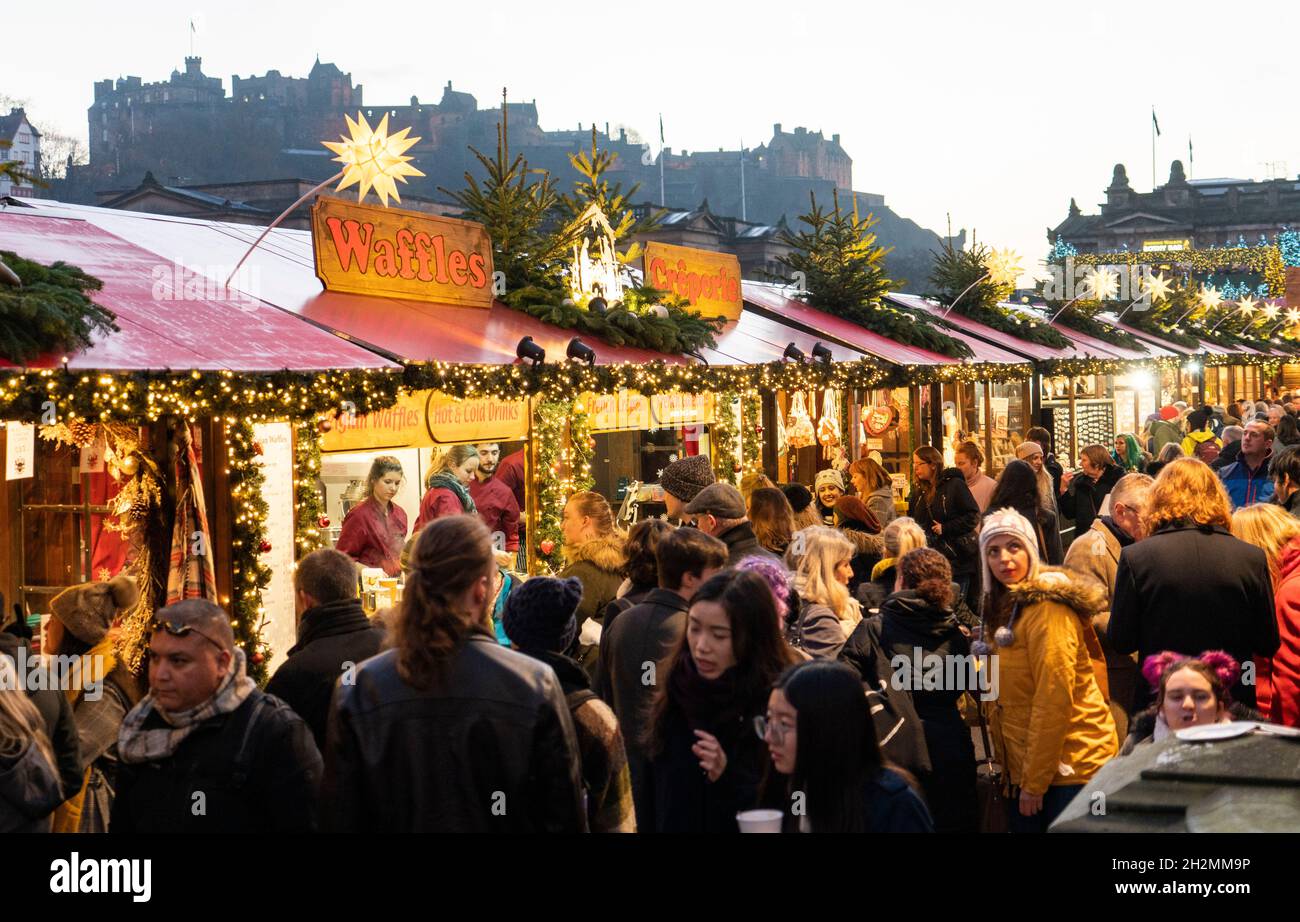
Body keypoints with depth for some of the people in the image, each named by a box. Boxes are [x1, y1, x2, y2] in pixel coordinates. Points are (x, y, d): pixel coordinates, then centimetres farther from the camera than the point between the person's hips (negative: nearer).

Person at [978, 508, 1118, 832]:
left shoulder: (1047, 606, -15)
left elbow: (1054, 699, -20)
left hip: (1069, 766, -8)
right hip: (1024, 769, 8)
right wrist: (1019, 776, 10)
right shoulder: (1004, 607, 12)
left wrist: (1034, 782, -17)